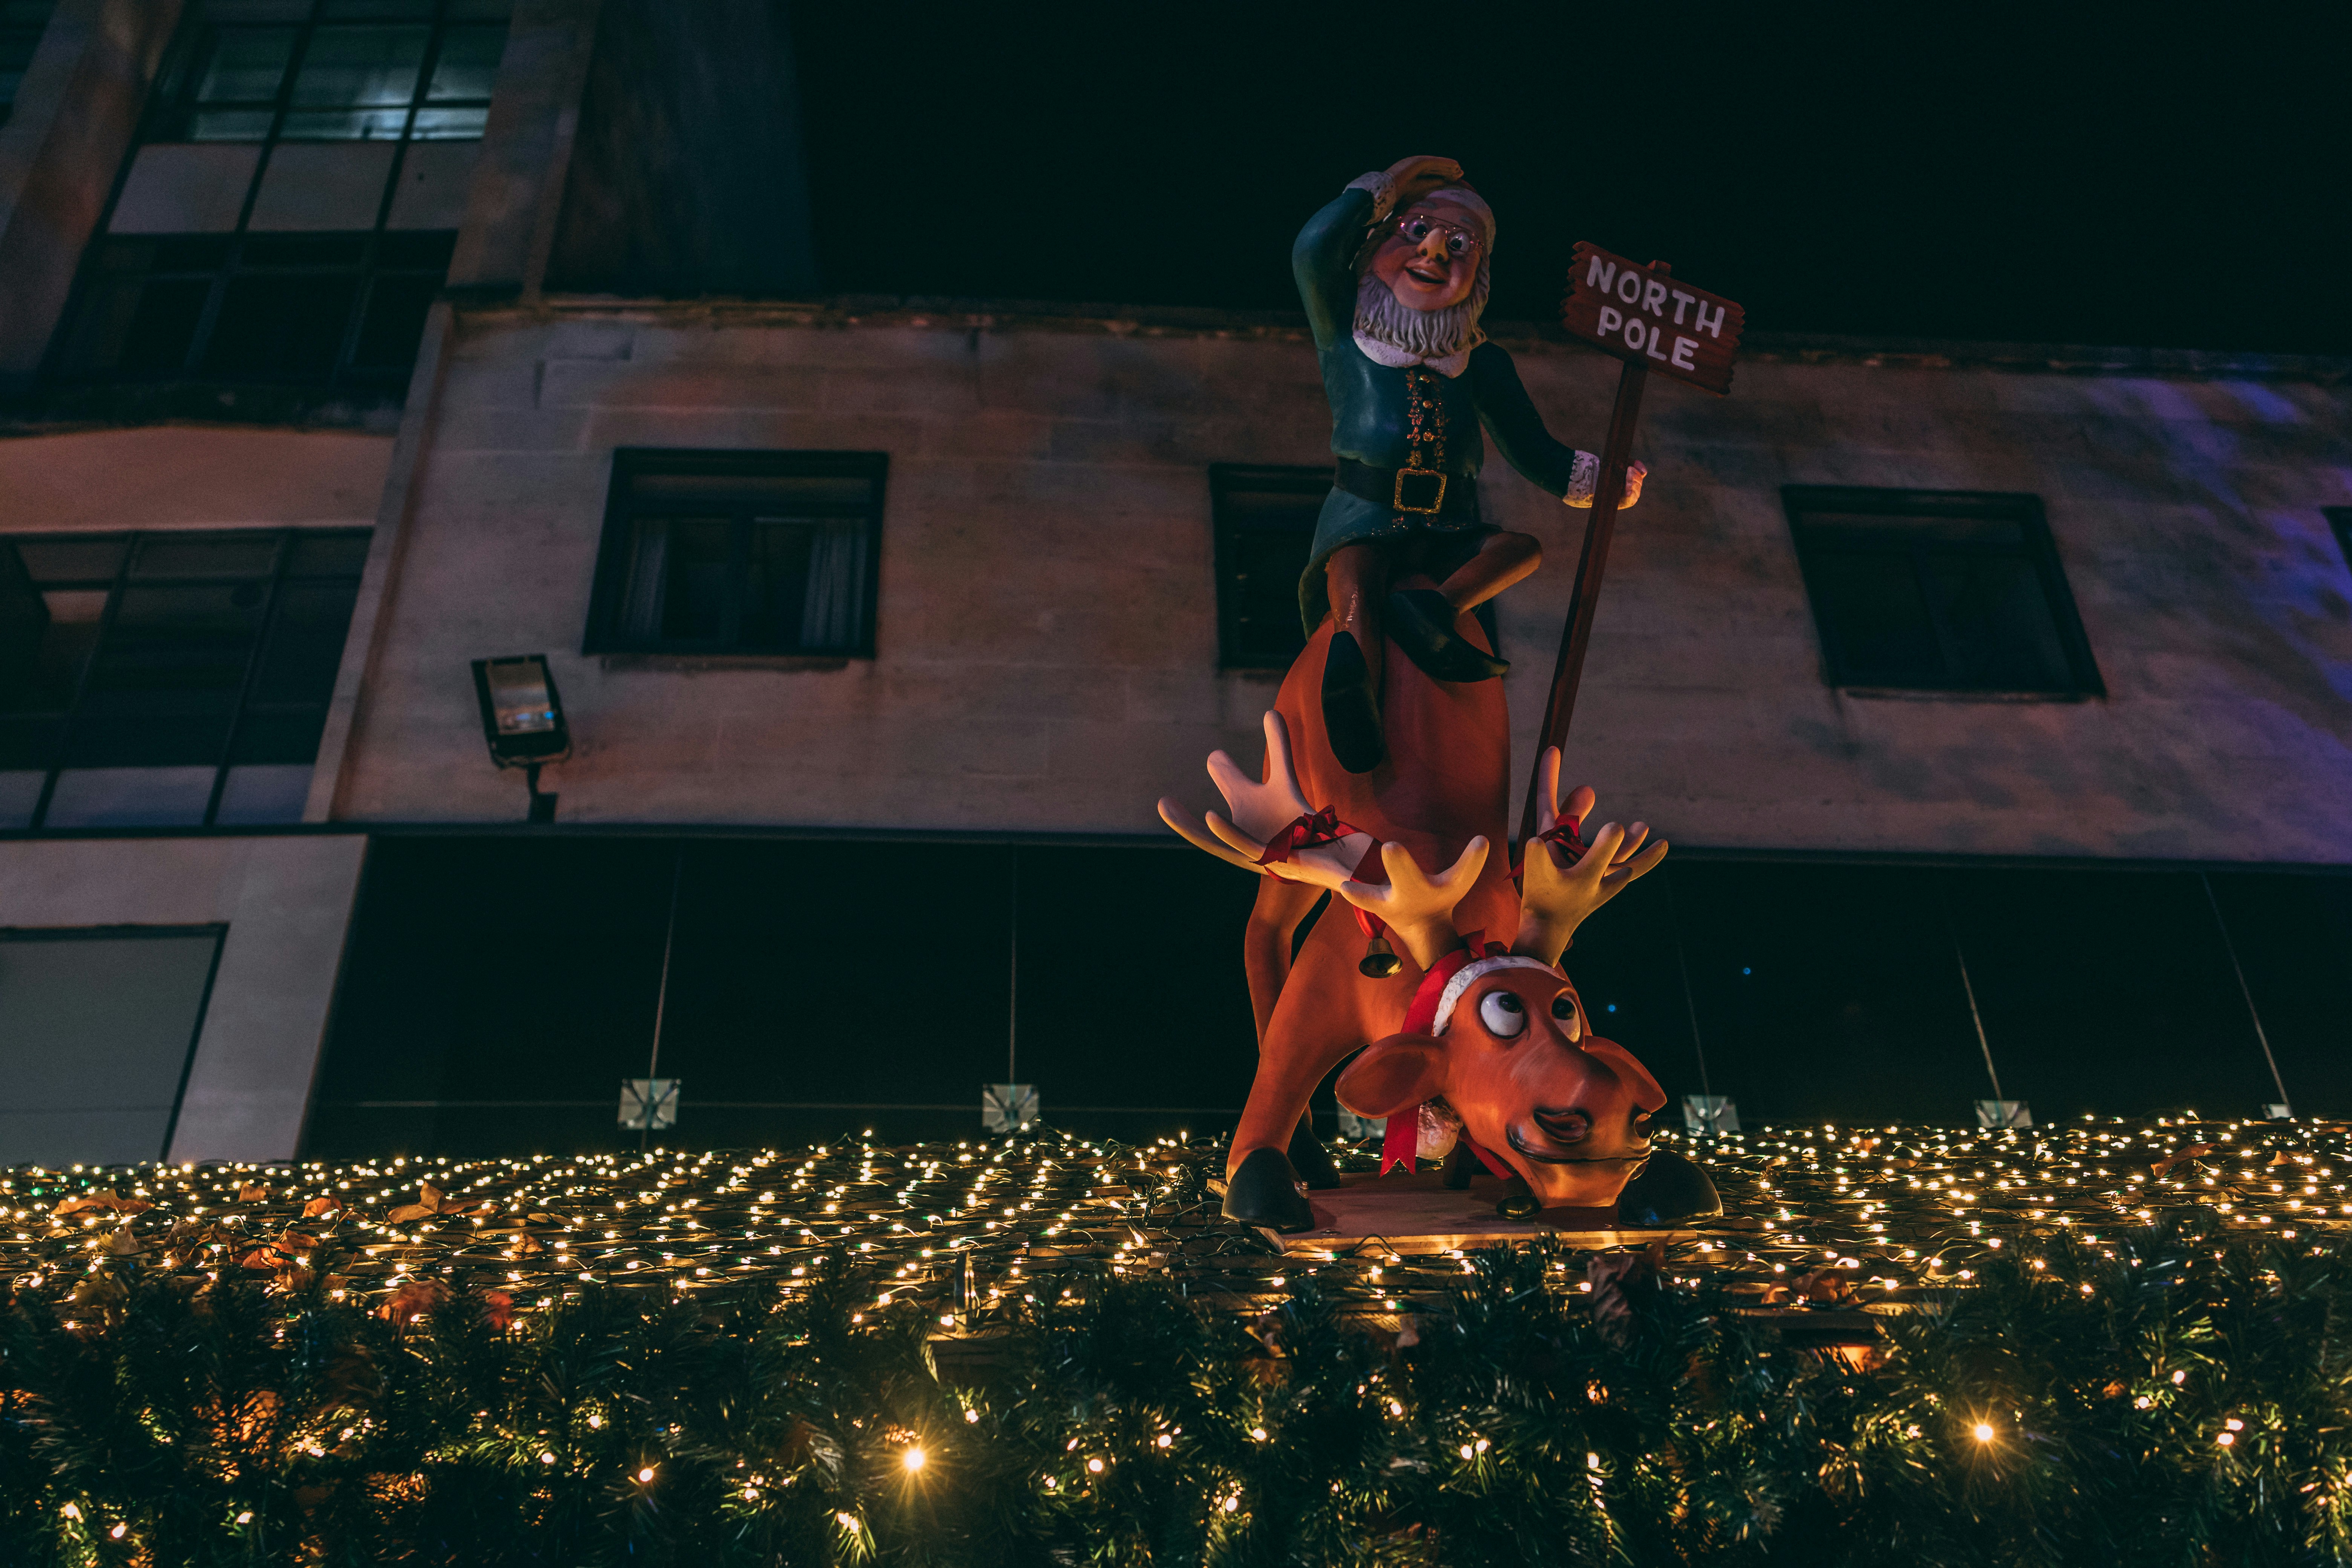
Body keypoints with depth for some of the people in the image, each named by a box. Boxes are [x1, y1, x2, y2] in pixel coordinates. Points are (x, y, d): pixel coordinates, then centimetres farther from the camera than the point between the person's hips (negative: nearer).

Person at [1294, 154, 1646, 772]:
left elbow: (1532, 449, 21)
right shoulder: (1345, 330, 10)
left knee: (1524, 546, -21)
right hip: (1362, 517, -3)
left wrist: (1599, 477, 5)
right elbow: (1314, 249, -8)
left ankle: (1434, 608, -43)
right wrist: (1380, 188, 6)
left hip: (1449, 533, 4)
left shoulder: (1482, 362, 17)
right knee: (1355, 581, -31)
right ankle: (1353, 677, -58)